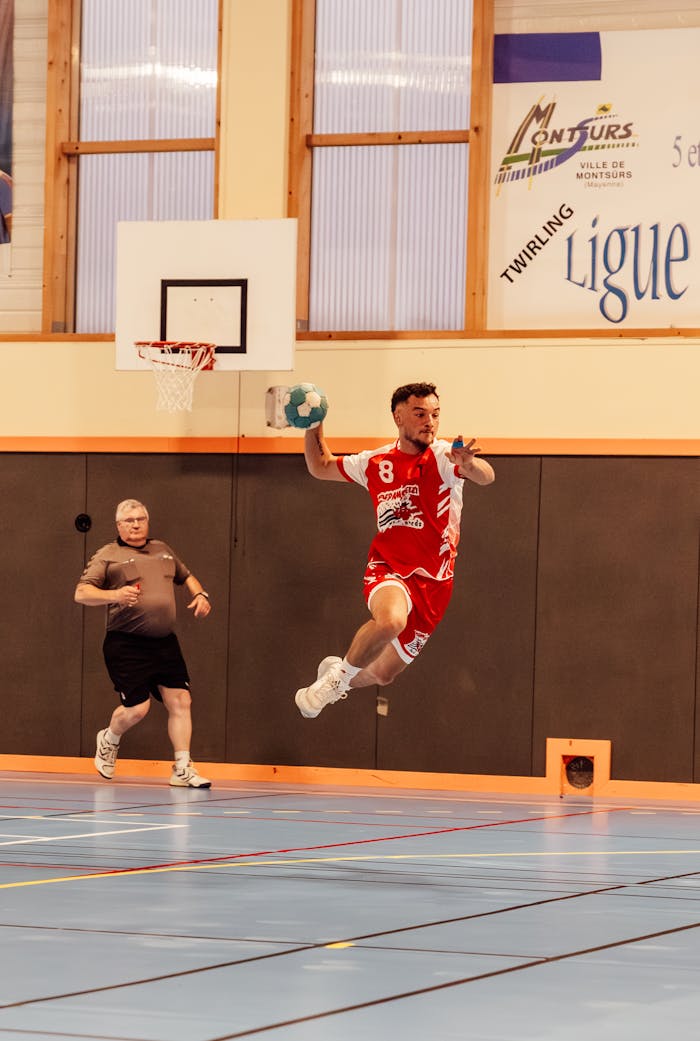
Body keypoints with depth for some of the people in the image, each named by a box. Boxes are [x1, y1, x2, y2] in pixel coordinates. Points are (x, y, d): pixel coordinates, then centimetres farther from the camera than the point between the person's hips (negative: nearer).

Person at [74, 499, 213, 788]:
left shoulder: (163, 550, 18)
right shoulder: (108, 556, 0)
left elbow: (186, 577, 34)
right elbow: (81, 593, -8)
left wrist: (200, 595, 13)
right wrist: (114, 595, -25)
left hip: (164, 643, 5)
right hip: (126, 645, -5)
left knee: (180, 700, -4)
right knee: (137, 708, -8)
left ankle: (182, 769, 3)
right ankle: (109, 740, 26)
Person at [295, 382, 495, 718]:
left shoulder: (444, 457, -8)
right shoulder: (376, 462, 3)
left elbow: (486, 476, -29)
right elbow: (320, 467, 20)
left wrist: (470, 464, -53)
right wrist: (314, 428, 3)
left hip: (432, 582, 0)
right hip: (388, 570, 0)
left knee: (382, 674, 10)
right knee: (391, 619, -37)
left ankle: (339, 675, 44)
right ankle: (341, 673, -12)